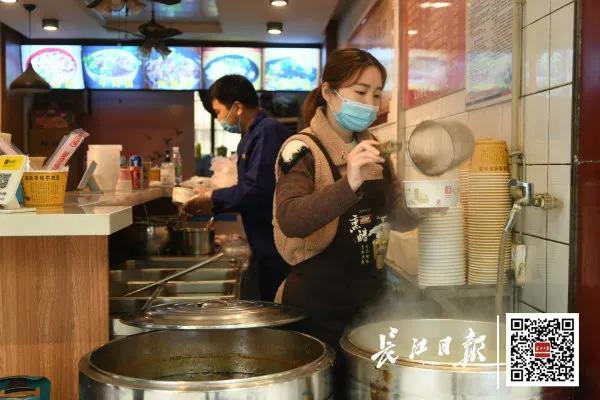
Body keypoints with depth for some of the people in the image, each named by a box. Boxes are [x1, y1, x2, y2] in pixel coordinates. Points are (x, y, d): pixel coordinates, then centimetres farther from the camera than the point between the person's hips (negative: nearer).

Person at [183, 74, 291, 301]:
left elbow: (256, 191, -24)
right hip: (265, 248, 10)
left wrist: (213, 200, -11)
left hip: (274, 249, -10)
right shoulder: (253, 135, 16)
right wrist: (214, 204, 12)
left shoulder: (268, 132, -16)